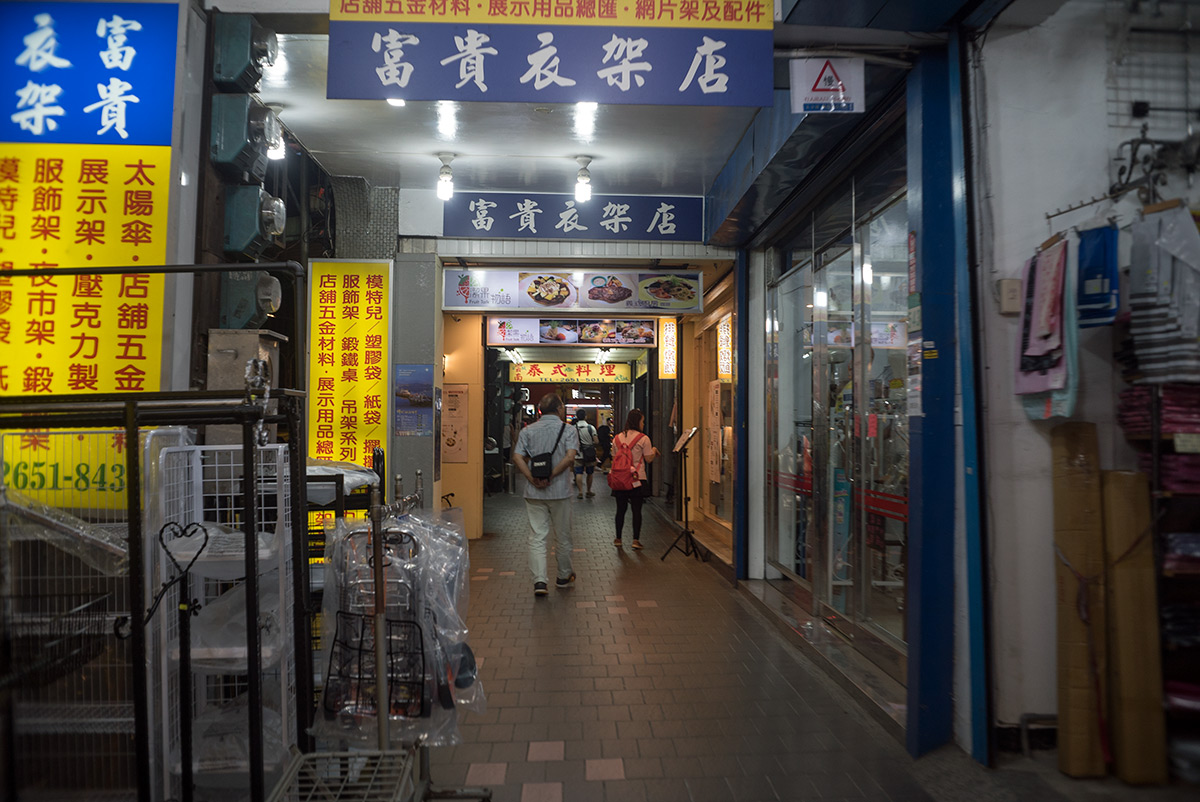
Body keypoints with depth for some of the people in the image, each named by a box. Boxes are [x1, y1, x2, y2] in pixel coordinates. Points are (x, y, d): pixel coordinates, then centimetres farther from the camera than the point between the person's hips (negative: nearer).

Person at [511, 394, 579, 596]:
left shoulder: (527, 431, 7)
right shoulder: (569, 430, -2)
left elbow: (517, 457, -5)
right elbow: (570, 457, -17)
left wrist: (532, 479, -10)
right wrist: (551, 476, -14)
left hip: (534, 493, 2)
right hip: (560, 491, -2)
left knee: (536, 537, 3)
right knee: (562, 536, 13)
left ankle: (539, 580, -7)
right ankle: (564, 577, 27)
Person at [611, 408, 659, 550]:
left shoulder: (617, 438, 6)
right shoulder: (643, 439, -7)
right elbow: (649, 459, -4)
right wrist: (654, 450, 15)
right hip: (638, 479, -4)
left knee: (621, 509, 12)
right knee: (637, 510, 2)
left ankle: (618, 539, 18)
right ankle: (636, 540, 3)